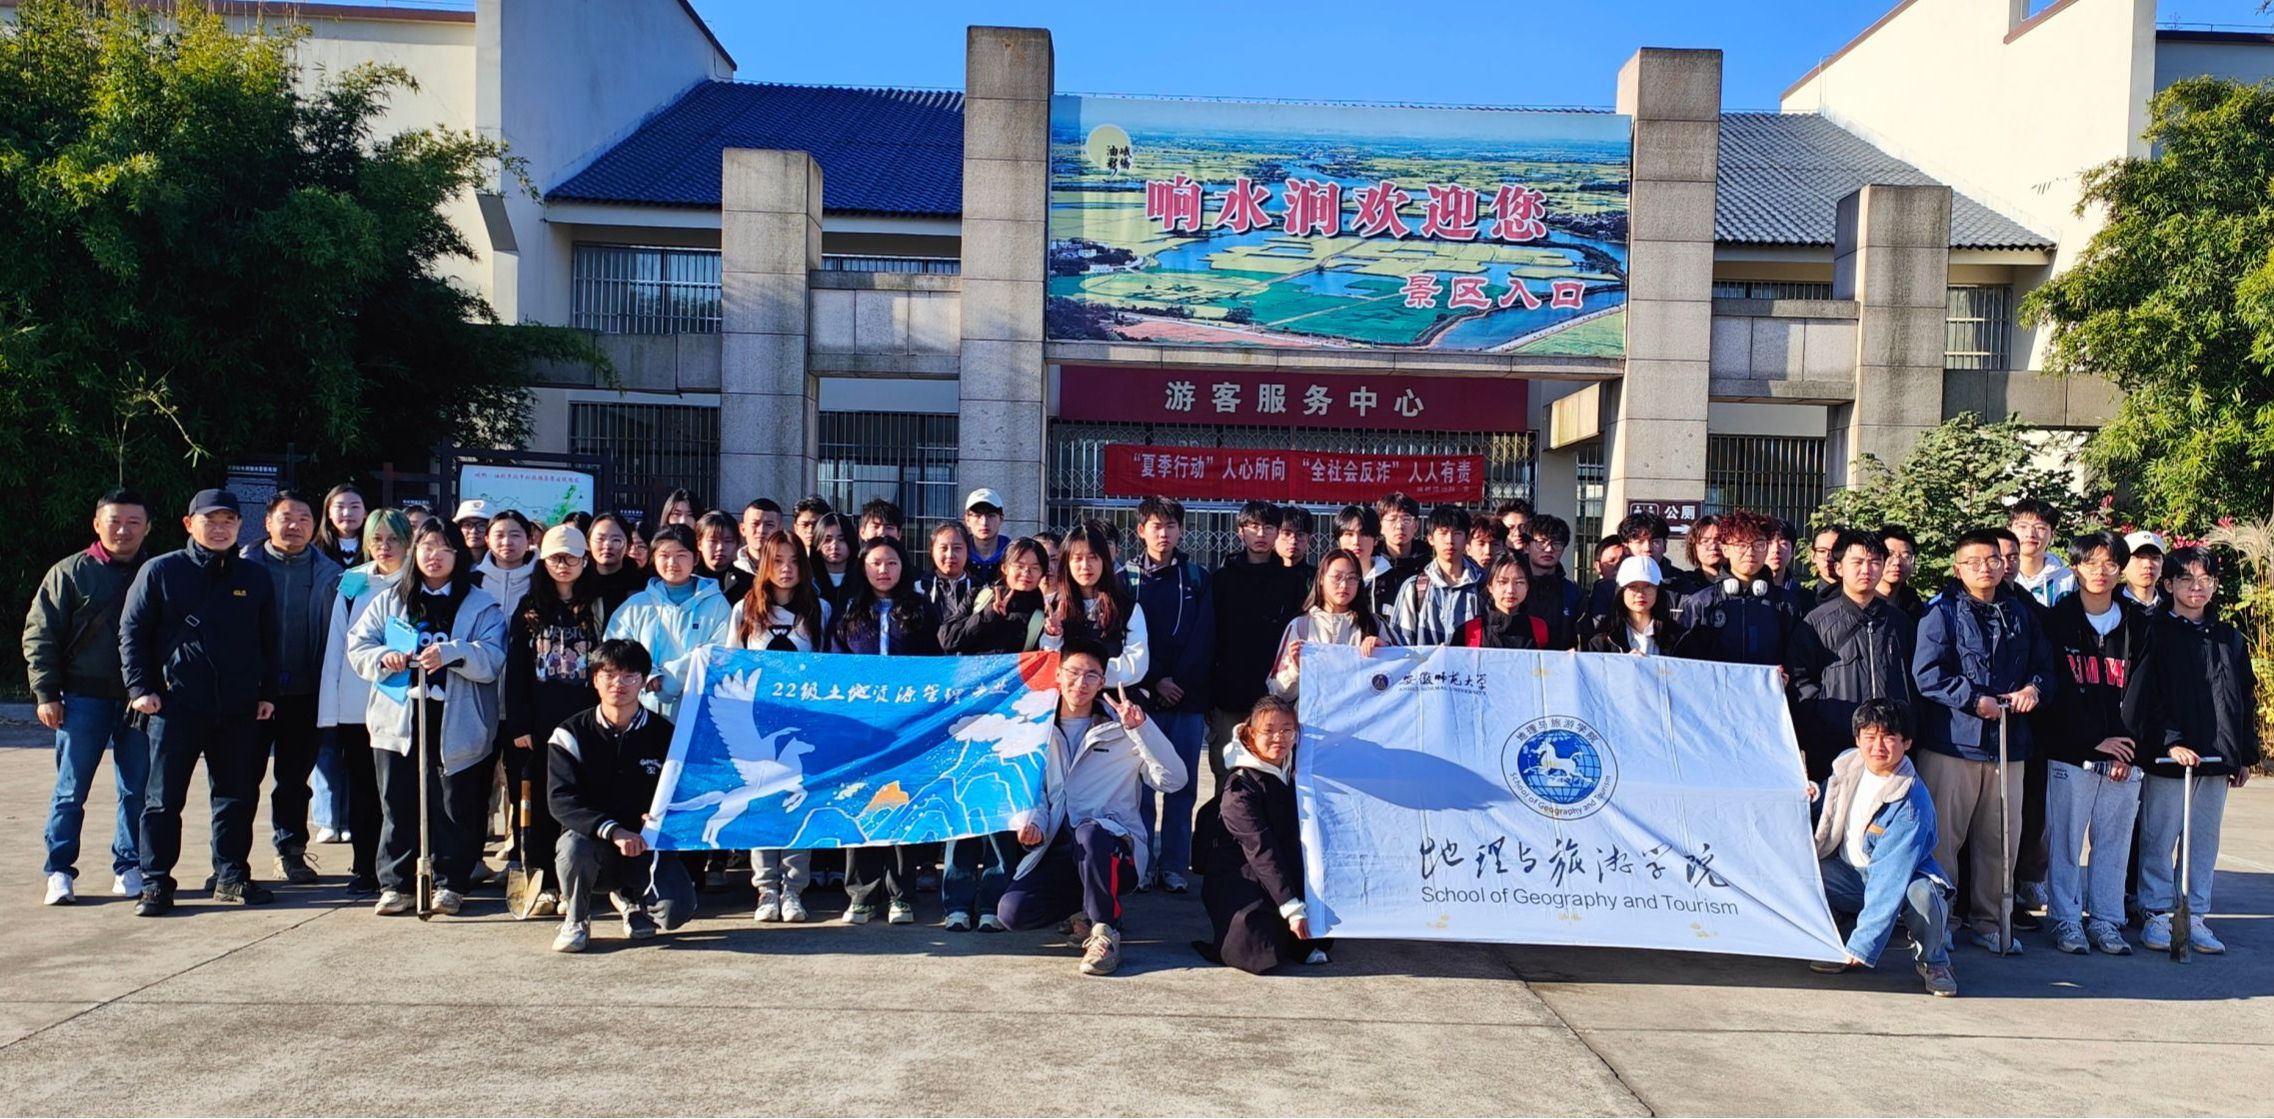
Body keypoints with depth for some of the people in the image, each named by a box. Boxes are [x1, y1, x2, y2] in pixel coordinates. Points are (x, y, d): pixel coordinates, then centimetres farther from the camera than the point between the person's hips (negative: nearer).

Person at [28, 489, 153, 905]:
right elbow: (39, 635, 2)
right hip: (84, 698, -1)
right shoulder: (70, 573, 2)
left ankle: (128, 867, 15)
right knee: (71, 790, 3)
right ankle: (59, 871, 12)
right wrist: (46, 693, -4)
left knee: (138, 790, 5)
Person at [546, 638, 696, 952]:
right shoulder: (571, 735, -5)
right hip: (592, 842, 0)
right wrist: (613, 830, -30)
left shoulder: (664, 735, 0)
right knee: (573, 845, -35)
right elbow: (561, 800, -15)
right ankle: (575, 919, -3)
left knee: (678, 909, -23)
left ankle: (632, 899, 16)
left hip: (646, 846, 1)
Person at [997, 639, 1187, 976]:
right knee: (1012, 911, -22)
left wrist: (1142, 728, -18)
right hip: (1056, 853, 3)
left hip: (1112, 851, -3)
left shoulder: (1121, 728, 3)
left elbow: (1173, 780, -8)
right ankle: (1088, 908, 8)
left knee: (1090, 832, -38)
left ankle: (1104, 932, -16)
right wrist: (1030, 822, -12)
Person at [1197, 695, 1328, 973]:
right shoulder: (1240, 786, -18)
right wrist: (1291, 907, -30)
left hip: (1286, 874, 7)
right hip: (1238, 877, -7)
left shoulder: (1295, 773, 3)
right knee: (1261, 952, -27)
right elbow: (1260, 849, -25)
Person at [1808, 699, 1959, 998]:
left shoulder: (1911, 804, -26)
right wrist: (1812, 795, -9)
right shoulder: (1846, 763, -7)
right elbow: (1830, 804, 18)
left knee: (1923, 895, -39)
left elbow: (1889, 879, -31)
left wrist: (1863, 944, -35)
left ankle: (1932, 961, -3)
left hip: (1904, 880, -5)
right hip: (1850, 874, 5)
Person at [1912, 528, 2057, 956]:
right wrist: (1974, 700, -15)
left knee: (2002, 838, 10)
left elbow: (2045, 667, 18)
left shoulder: (2021, 614, 15)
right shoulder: (1942, 611, -2)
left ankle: (1988, 921, 23)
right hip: (1951, 742, -5)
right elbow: (1926, 674, -10)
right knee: (1942, 836, -1)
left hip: (2007, 743, 5)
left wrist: (2035, 687, -4)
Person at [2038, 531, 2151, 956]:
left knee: (2114, 840, 7)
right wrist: (2095, 741, -10)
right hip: (2071, 753, -3)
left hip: (2123, 754, 3)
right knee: (2065, 840, 0)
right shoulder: (2057, 621, 0)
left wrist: (2129, 746, -5)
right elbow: (2057, 689, -5)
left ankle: (2106, 921, 16)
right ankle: (2066, 920, 9)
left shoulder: (2138, 626, 10)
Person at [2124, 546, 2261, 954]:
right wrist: (2169, 743, -19)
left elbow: (2246, 700, 16)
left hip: (2217, 758, 5)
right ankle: (2157, 916, 9)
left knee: (2204, 841, 10)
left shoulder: (2229, 638, 12)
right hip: (2166, 758, -5)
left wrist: (2246, 755, 13)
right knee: (2160, 840, 1)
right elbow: (2146, 698, -9)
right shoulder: (2156, 633, -3)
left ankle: (2195, 917, 18)